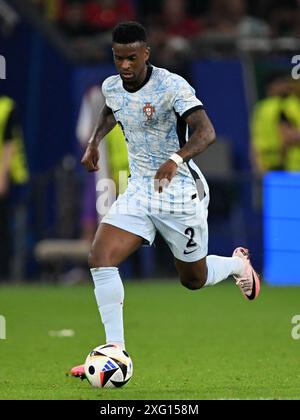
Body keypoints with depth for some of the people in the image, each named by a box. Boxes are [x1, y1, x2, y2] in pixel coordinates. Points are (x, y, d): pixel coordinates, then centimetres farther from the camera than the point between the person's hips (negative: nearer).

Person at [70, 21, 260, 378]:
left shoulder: (171, 86, -21)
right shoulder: (111, 86, 0)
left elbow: (206, 132, -31)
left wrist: (176, 159, -48)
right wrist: (95, 141, 10)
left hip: (181, 192, -5)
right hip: (140, 189, 5)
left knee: (193, 280, 10)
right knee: (100, 259, -16)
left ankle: (239, 264, 45)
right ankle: (115, 350, -12)